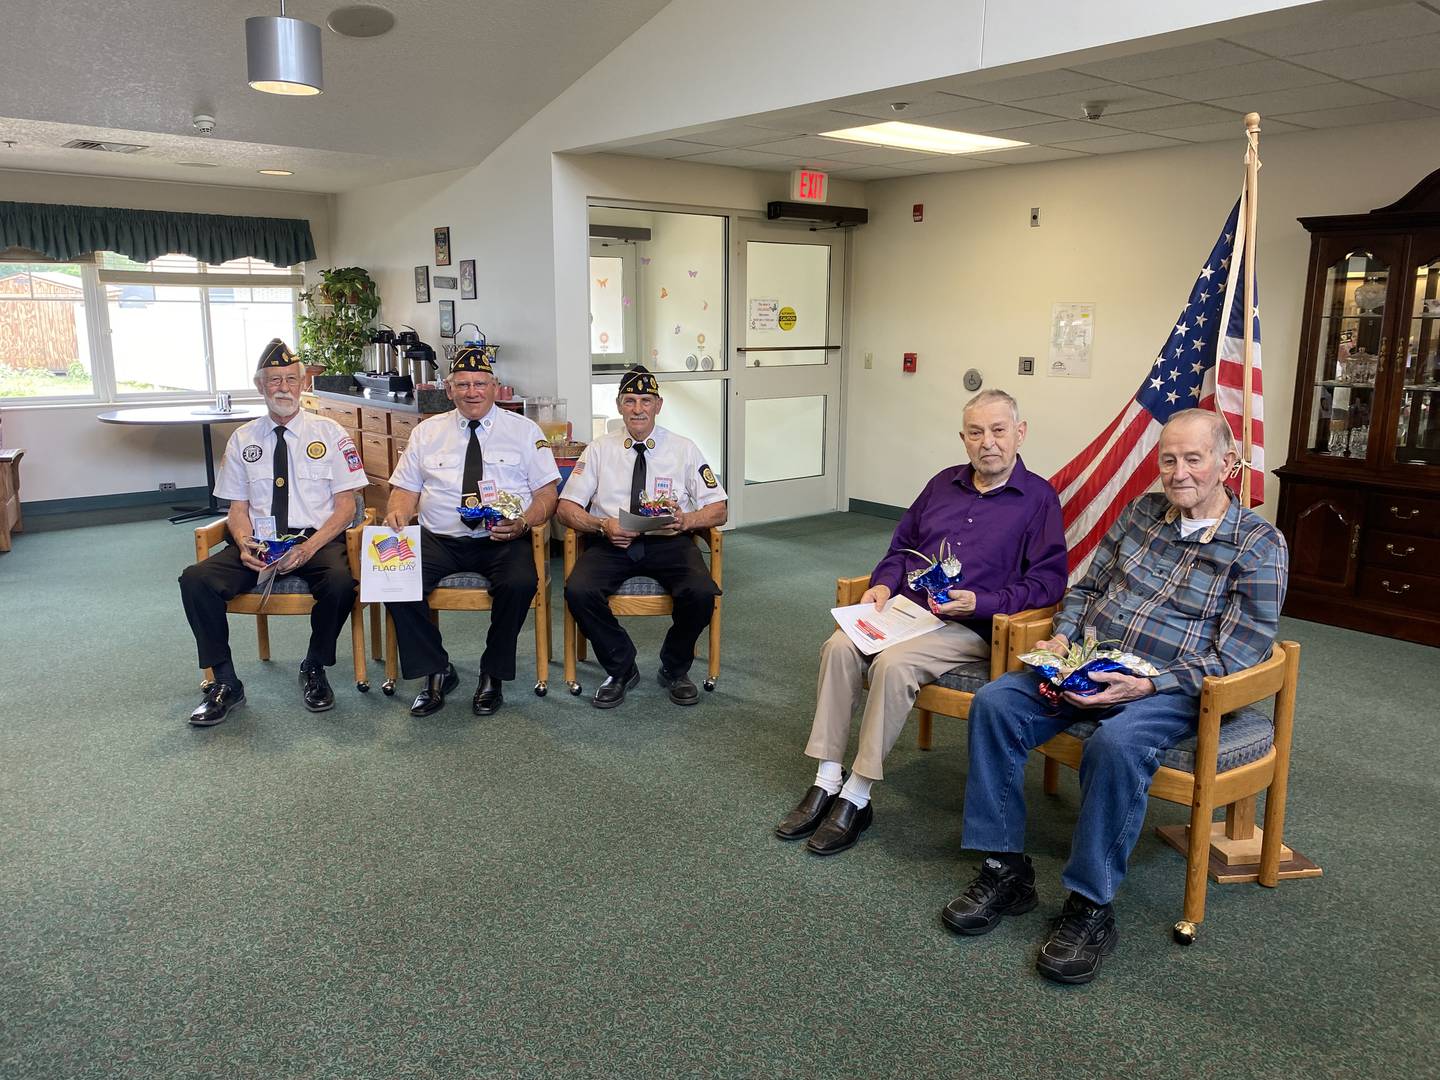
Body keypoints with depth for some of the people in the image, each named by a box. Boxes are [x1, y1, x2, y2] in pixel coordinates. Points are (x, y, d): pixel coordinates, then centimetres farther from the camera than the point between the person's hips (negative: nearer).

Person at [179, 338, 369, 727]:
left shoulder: (329, 433, 5)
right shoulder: (243, 439, 12)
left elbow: (345, 505, 0)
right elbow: (237, 507, 11)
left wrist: (309, 548, -16)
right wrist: (243, 544, -12)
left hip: (316, 539, -3)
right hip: (259, 542, 3)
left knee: (340, 582, -35)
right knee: (195, 579, -22)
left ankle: (314, 669, -8)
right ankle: (224, 683, -7)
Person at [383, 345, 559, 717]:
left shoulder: (524, 430, 9)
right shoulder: (426, 432, 16)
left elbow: (547, 491, 4)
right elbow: (405, 488, 15)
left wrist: (524, 522, -16)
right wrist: (397, 513, -9)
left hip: (503, 542, -2)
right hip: (439, 540, 2)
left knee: (520, 583, -33)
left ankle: (493, 675, -10)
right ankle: (436, 672, -7)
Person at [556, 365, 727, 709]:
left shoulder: (684, 449, 9)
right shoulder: (599, 450, 11)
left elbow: (718, 510, 6)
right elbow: (566, 507, 7)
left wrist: (686, 520, -16)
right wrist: (601, 524, -13)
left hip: (669, 542, 0)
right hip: (612, 542, 1)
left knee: (702, 594, -30)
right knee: (578, 591, -29)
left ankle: (675, 669, 0)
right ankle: (621, 669, -3)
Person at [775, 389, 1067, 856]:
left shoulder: (1038, 497, 2)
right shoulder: (944, 483, 19)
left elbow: (1049, 580, -4)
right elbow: (901, 546, 25)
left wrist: (980, 602, -16)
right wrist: (884, 584, 4)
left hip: (970, 626, -5)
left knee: (893, 664, -33)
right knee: (839, 647, -24)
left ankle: (856, 799, -22)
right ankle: (827, 782, -19)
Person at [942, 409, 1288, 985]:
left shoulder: (1259, 545, -4)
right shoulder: (1141, 511, 12)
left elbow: (1234, 657, -11)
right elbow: (1087, 587, 19)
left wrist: (1146, 684, -23)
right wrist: (1061, 640, -1)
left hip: (1169, 689, -5)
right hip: (1086, 669, 6)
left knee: (1116, 744, -37)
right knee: (994, 703, -18)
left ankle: (1091, 906, -19)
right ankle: (1005, 869, -10)